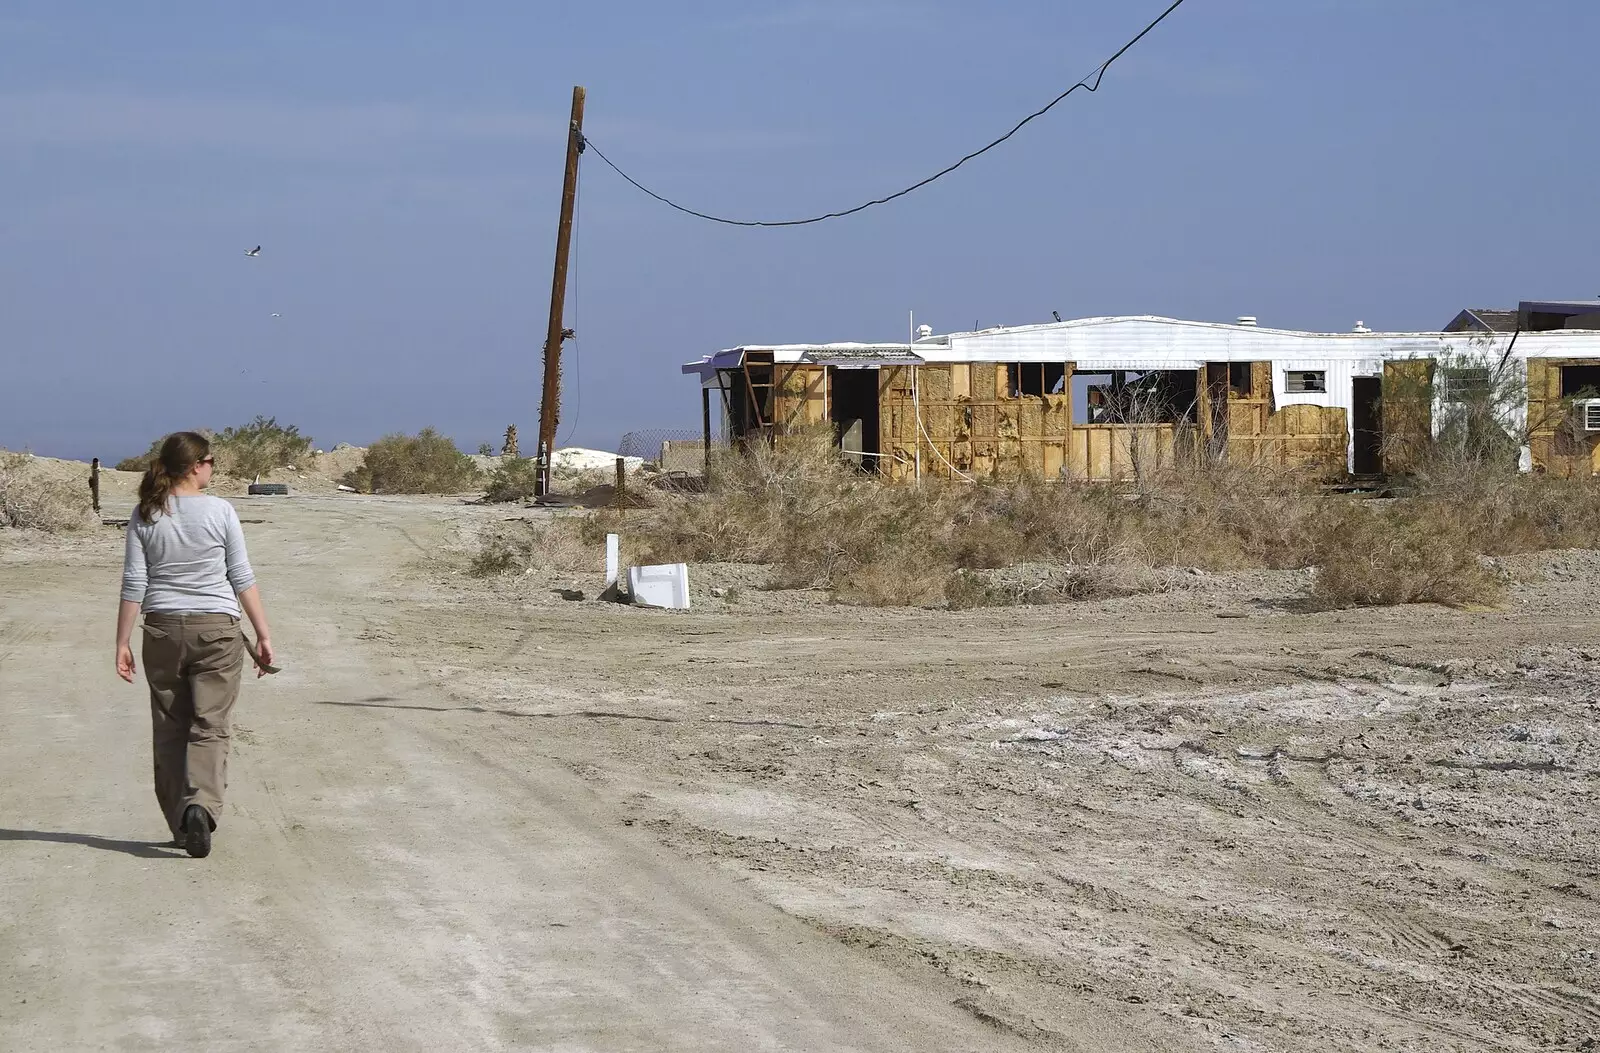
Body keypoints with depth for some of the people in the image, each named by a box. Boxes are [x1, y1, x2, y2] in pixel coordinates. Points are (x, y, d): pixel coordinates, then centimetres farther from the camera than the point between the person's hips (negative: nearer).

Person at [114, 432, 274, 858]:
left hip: (163, 630, 2)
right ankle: (200, 804, -24)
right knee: (210, 727, -2)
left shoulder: (145, 516, 0)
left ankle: (180, 823, 14)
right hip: (216, 630, -2)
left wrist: (123, 643, 3)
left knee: (169, 730, 11)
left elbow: (133, 584, -1)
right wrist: (263, 634, 2)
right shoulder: (220, 511, -5)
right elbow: (243, 579, -4)